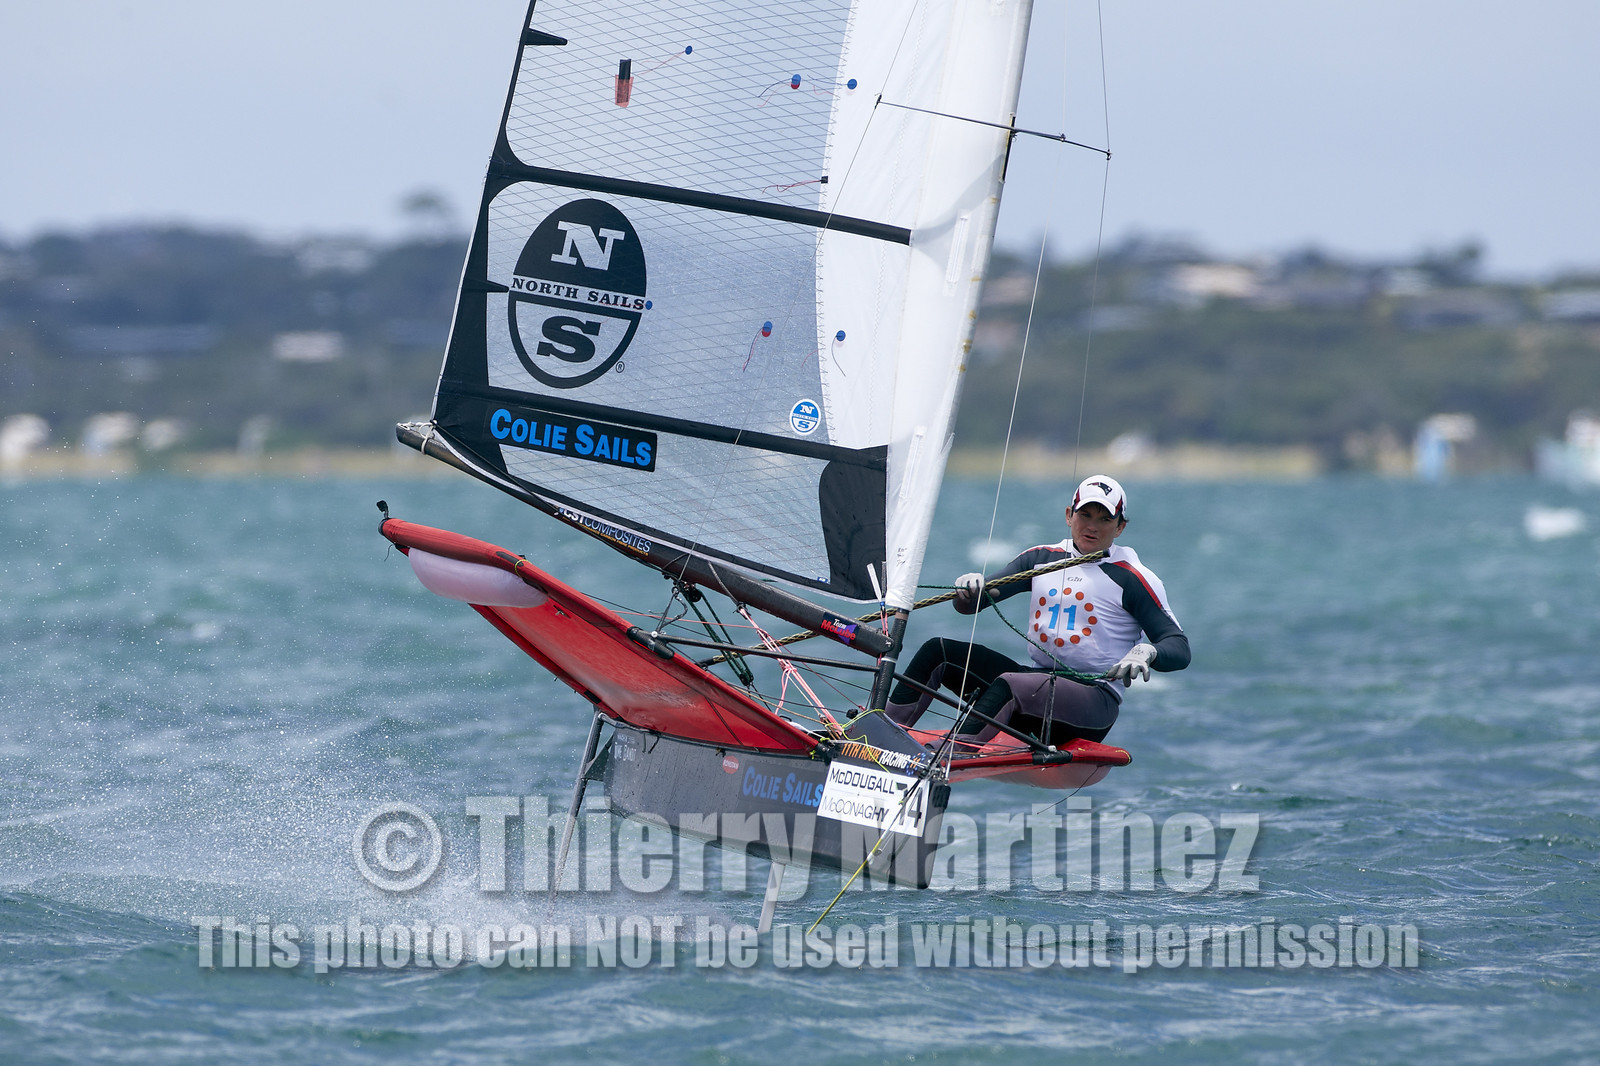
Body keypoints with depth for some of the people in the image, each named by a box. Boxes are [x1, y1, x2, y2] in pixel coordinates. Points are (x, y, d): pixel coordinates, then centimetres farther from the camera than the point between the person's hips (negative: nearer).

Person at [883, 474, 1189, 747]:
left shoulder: (1133, 579, -1)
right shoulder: (1042, 558, 13)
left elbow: (1180, 649, -6)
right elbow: (969, 606, 12)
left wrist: (1147, 652, -30)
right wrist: (970, 589, -14)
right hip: (1038, 683, 7)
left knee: (1009, 684, -36)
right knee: (937, 651, -6)